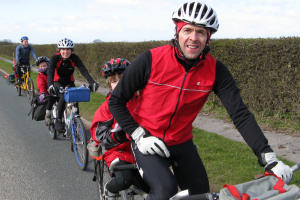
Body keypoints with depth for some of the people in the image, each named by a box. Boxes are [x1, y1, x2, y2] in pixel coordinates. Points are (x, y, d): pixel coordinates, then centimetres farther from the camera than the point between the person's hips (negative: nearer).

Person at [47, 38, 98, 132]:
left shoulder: (74, 58, -17)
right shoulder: (55, 58, -21)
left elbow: (83, 70, -28)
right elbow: (50, 72, -34)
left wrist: (92, 82, -43)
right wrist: (50, 85, -53)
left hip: (69, 83, 2)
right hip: (58, 83, -2)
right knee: (63, 97, -29)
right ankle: (58, 121, -17)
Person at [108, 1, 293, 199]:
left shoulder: (215, 70, -12)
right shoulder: (151, 59, -19)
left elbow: (240, 113, -17)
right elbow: (116, 101, -9)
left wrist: (269, 158, -26)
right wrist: (139, 136, -17)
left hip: (182, 143, 4)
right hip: (147, 142, -4)